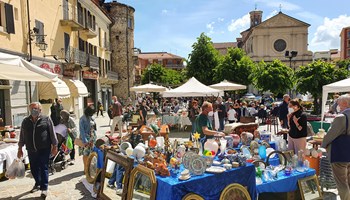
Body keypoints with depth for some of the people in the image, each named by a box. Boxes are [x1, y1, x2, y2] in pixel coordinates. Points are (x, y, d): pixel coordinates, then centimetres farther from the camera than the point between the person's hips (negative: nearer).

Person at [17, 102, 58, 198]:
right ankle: (38, 184, 36)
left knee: (44, 168, -1)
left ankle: (44, 188, 7)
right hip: (31, 150, 4)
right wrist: (20, 149, 12)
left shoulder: (46, 119, -2)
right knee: (34, 168, 15)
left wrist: (54, 146, -3)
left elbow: (52, 134, -1)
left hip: (44, 149, -4)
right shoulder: (25, 121, 9)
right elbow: (22, 136, 14)